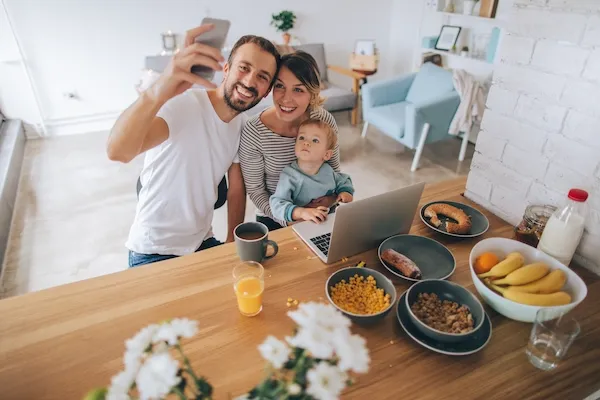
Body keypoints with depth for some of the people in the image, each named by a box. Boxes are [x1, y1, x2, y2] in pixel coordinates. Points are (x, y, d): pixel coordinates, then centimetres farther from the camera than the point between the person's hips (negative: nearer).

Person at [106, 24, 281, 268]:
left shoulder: (243, 125, -1)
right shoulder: (182, 104, -23)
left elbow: (237, 189, 5)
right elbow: (117, 152, -40)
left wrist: (233, 244, 1)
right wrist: (156, 93, -57)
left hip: (204, 243, 6)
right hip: (154, 252, -5)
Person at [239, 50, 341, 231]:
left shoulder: (325, 120, -12)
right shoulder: (253, 132, -21)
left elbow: (334, 169, 3)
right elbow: (255, 189, -11)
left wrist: (332, 197, -16)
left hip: (319, 214, 2)